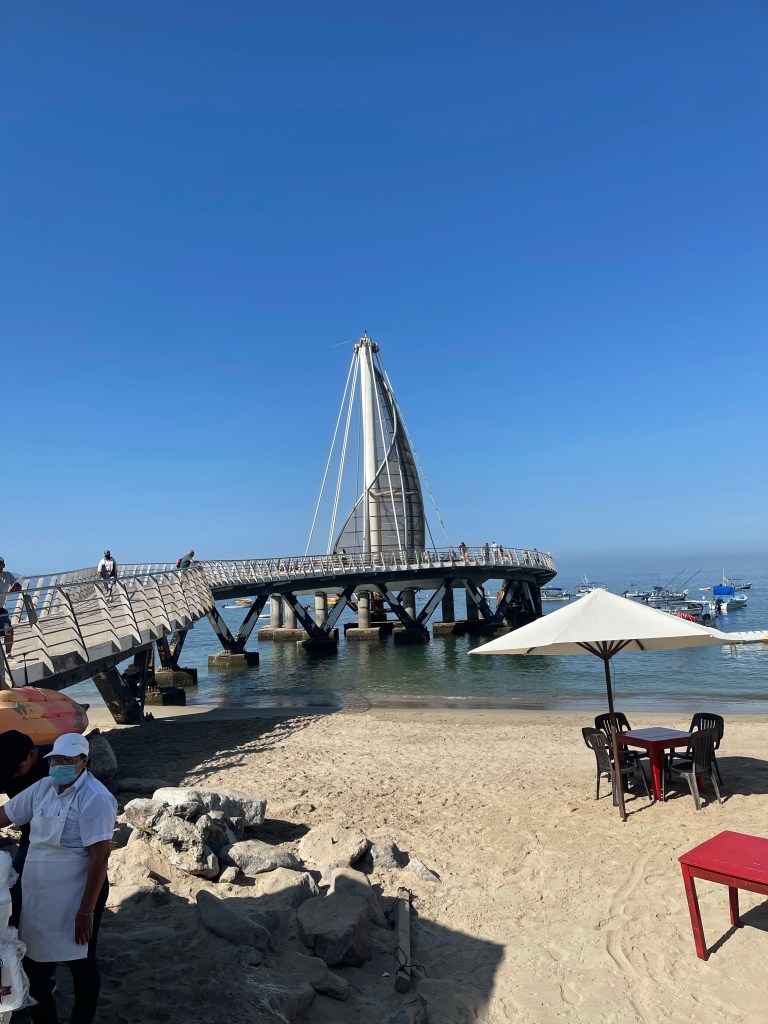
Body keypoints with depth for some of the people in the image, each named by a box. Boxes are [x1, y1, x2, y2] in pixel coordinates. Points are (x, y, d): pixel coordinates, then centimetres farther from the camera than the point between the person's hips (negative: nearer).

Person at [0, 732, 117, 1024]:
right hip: (38, 896, 7)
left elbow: (100, 857, -22)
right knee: (34, 960, 19)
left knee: (80, 963, 12)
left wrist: (86, 911, -22)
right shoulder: (42, 788, 1)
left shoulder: (95, 798, -21)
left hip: (76, 897, -7)